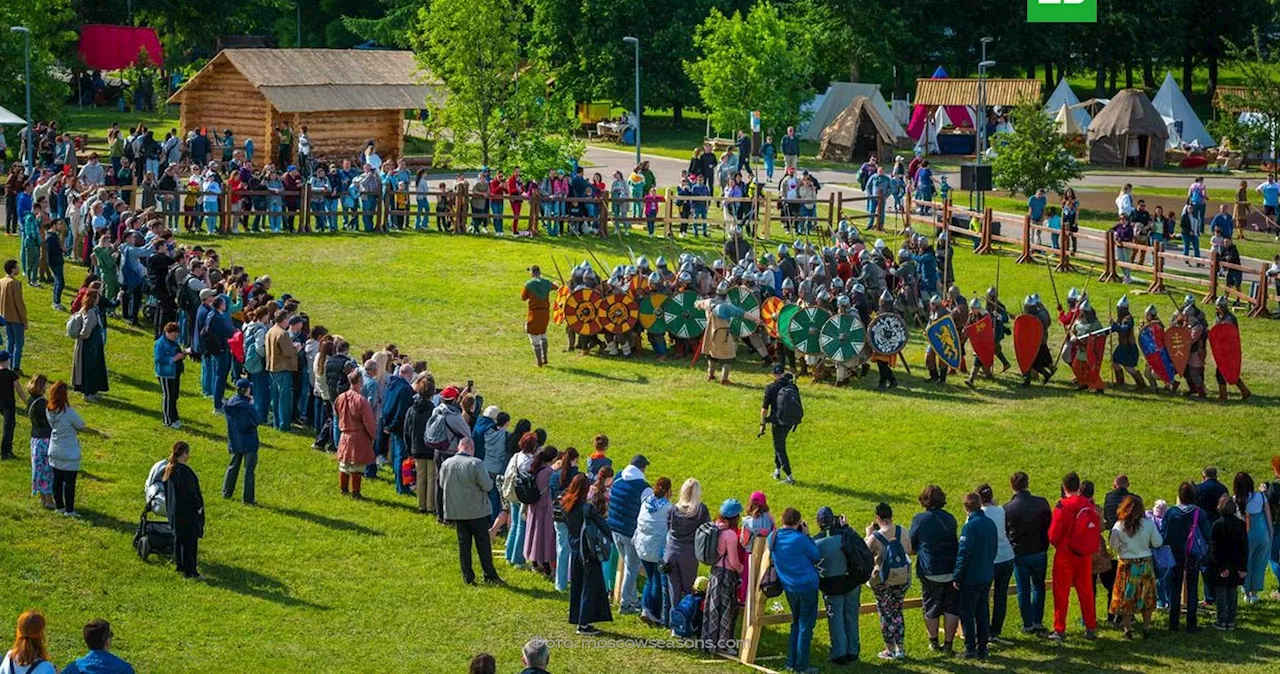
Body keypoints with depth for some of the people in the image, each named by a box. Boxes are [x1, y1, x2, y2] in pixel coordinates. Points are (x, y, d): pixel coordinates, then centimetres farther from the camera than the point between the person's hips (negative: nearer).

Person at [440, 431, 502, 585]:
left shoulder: (446, 464, -2)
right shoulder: (476, 464, -17)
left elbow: (442, 484, 10)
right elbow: (487, 485, -17)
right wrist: (490, 480, 5)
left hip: (456, 511, 4)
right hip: (477, 510, -4)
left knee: (463, 543, 11)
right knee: (483, 543, 7)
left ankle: (467, 577, 10)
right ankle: (490, 575, 9)